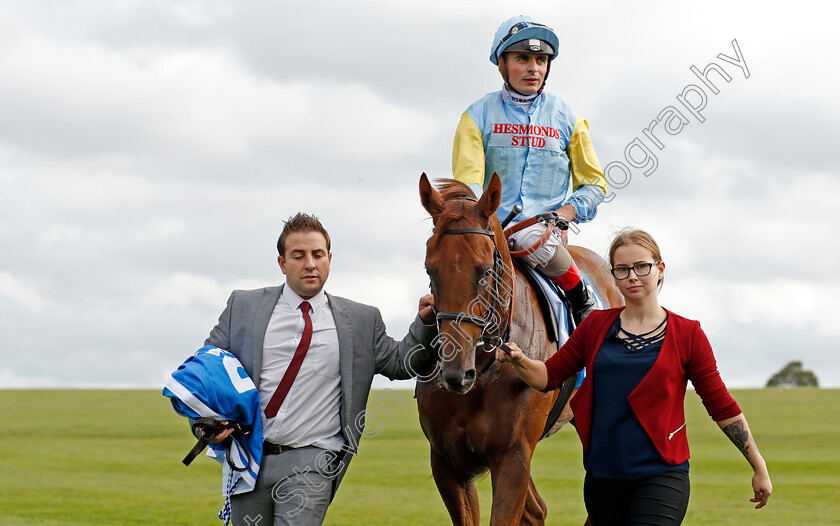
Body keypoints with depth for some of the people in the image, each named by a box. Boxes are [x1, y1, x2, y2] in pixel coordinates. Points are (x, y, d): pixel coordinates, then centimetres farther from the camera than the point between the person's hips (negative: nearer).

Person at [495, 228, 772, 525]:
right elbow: (549, 376, 12)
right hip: (602, 476, 4)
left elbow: (721, 406, 4)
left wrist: (759, 468, 5)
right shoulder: (596, 326, 10)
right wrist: (518, 360, -11)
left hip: (661, 477, -4)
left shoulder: (687, 334, 1)